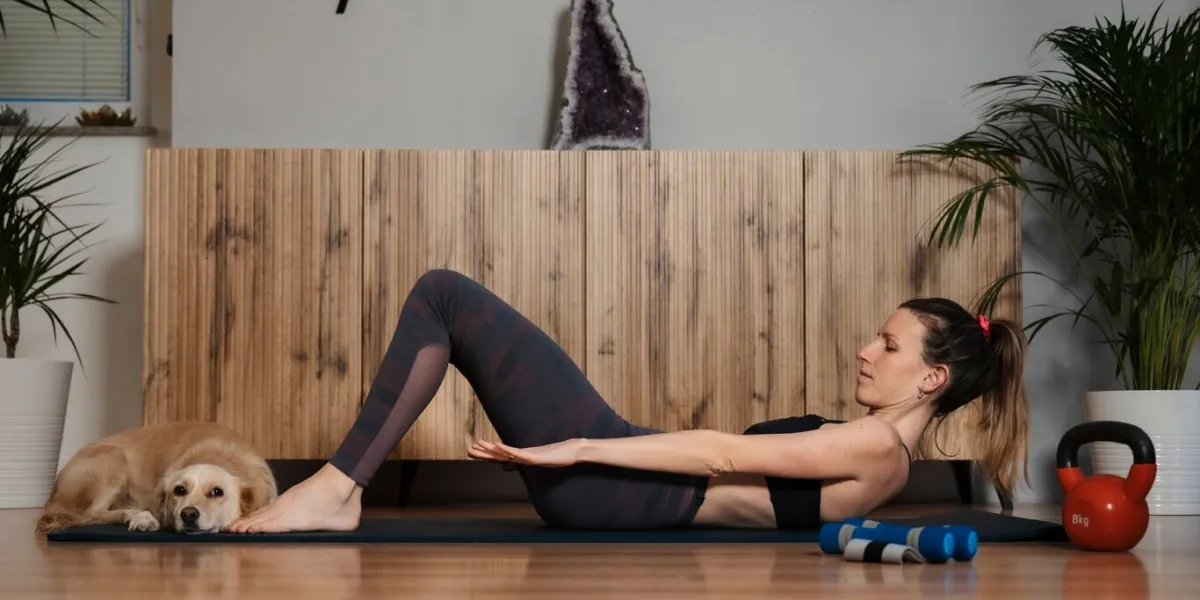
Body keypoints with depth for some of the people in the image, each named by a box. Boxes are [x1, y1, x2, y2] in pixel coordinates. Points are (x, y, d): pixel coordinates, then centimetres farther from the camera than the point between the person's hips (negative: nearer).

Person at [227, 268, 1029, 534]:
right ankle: (338, 488, 3)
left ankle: (338, 490, -11)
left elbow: (727, 454, -16)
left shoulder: (879, 449, -10)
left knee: (445, 295, -10)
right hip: (619, 486, 9)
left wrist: (576, 449, -20)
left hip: (611, 488, -9)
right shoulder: (860, 452, 18)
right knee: (446, 303, 11)